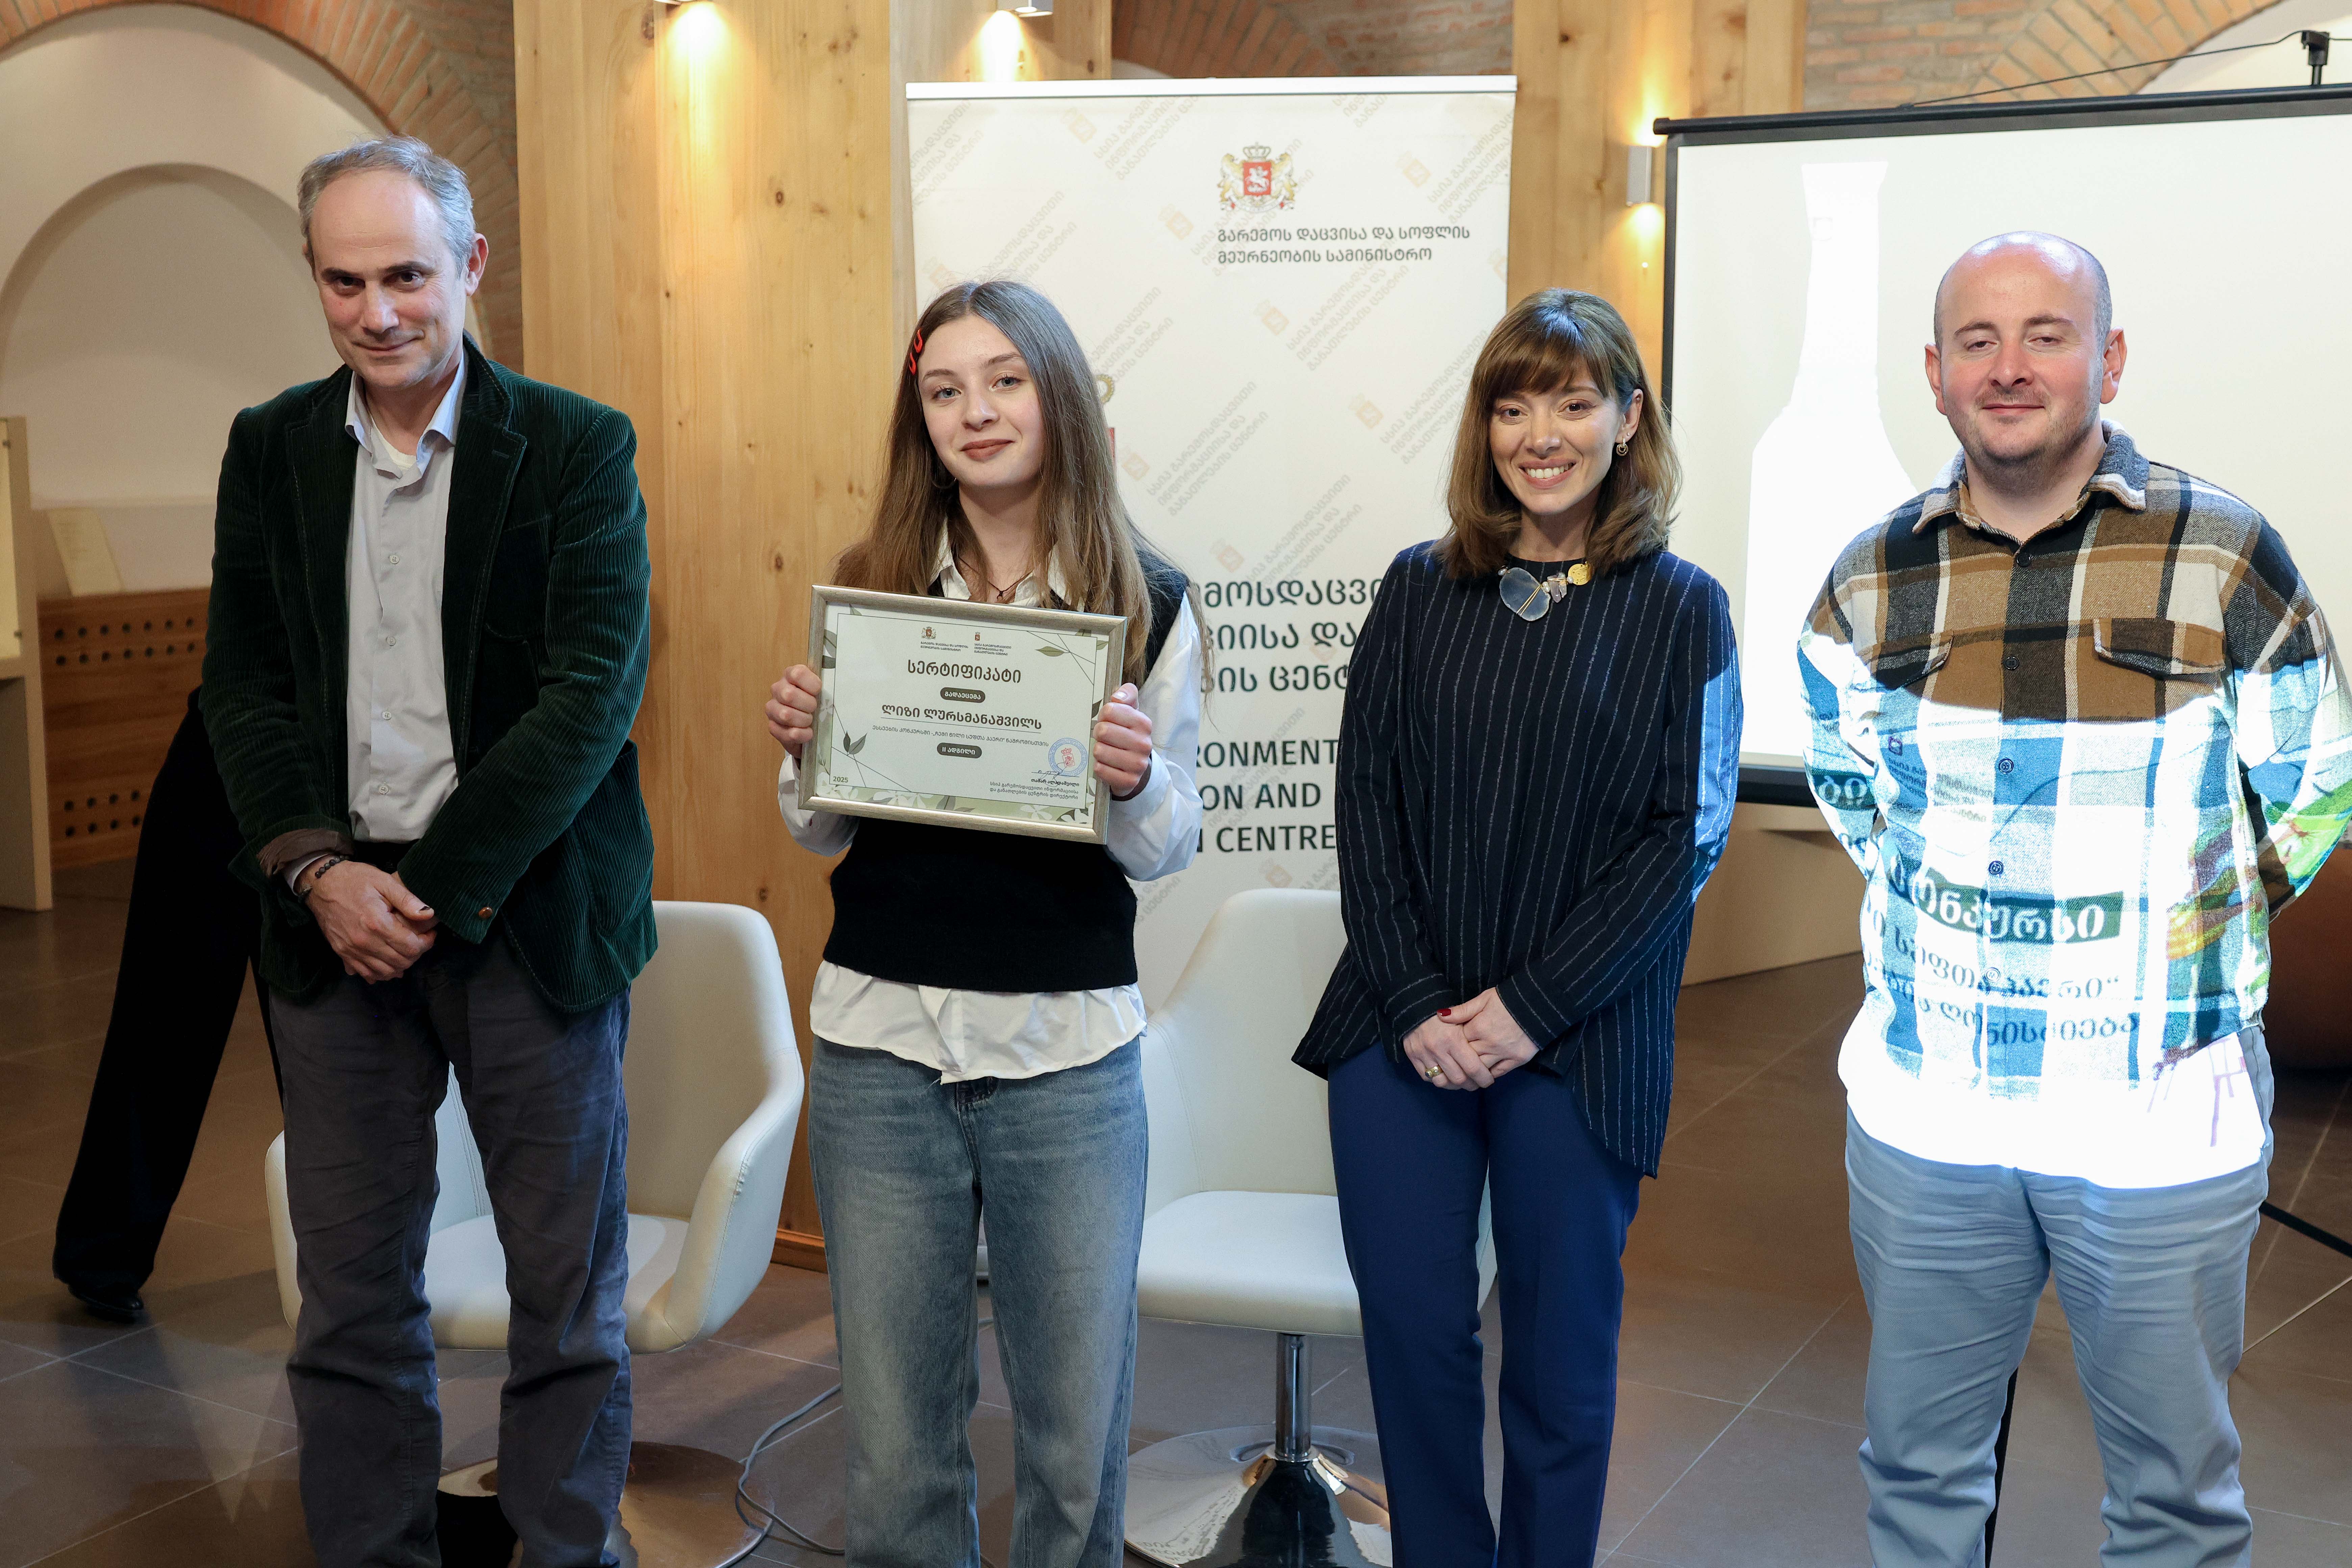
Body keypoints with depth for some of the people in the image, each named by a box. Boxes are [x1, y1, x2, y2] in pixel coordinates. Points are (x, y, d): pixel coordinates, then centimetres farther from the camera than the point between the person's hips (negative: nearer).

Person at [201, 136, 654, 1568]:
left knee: (568, 1285, 6)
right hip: (339, 915, 3)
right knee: (353, 1290, 9)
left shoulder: (577, 446, -3)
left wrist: (439, 890, -13)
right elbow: (242, 685, 8)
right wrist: (317, 870, -8)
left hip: (528, 910, -3)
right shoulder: (272, 448, 9)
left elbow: (596, 690, -10)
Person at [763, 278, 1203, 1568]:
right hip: (880, 1039, 1)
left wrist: (1137, 780, -20)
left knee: (1076, 1429, 10)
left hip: (1070, 1053, -1)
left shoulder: (1148, 603, -2)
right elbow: (824, 832, 10)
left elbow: (1168, 852, 1)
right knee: (895, 1431, 11)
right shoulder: (869, 586, 3)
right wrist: (798, 746, -10)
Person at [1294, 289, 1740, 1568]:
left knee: (1561, 1353, 9)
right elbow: (1365, 799, 2)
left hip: (1578, 1048, -2)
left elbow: (1686, 834, -5)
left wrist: (1532, 1006, -12)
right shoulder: (1420, 590, 7)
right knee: (1411, 1330, 6)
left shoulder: (1681, 610, 1)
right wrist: (1415, 1004, -9)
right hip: (1401, 1033, 2)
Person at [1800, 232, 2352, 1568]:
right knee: (1920, 1460, 15)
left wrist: (2170, 944, 3)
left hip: (2162, 1110, -2)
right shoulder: (1873, 583, 1)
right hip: (1925, 1106, 3)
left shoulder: (2227, 557, -7)